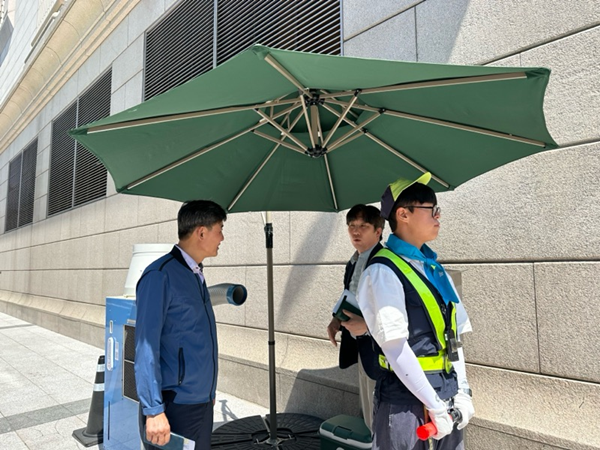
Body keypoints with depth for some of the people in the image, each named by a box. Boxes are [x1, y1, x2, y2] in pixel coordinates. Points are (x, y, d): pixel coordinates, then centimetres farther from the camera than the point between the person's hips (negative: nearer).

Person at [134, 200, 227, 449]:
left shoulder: (196, 275, 8)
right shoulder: (160, 276, -16)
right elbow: (146, 347, -18)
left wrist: (208, 392, 16)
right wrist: (154, 410, -19)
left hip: (203, 402, 8)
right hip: (174, 407, -8)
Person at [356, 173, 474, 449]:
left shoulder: (435, 269, 9)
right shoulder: (383, 272, -16)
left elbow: (453, 334, 10)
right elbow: (395, 347, -19)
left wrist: (461, 390, 4)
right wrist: (434, 404, -15)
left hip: (446, 392, 7)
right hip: (405, 397, -7)